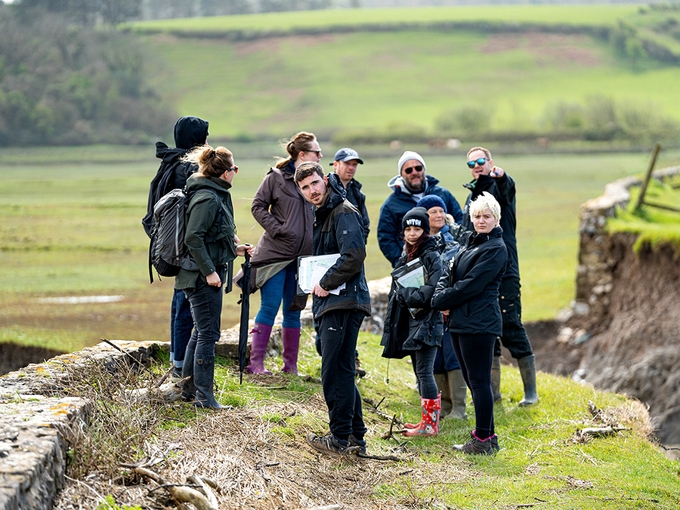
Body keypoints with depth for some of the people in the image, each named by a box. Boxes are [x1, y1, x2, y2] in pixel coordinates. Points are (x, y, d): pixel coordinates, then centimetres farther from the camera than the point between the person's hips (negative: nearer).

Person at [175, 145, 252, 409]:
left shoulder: (215, 195, 14)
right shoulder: (208, 198, -19)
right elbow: (193, 238, -24)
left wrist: (233, 249, 18)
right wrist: (209, 271, -23)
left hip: (205, 274, 11)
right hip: (203, 276, -11)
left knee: (201, 330, 19)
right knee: (208, 333, -6)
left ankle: (189, 382, 28)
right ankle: (204, 395, -1)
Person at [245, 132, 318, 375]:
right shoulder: (277, 177, -3)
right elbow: (258, 206, -1)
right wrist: (276, 228, -12)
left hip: (303, 256, 4)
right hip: (276, 252, -4)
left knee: (293, 310, 9)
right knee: (270, 306, -6)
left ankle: (290, 365, 15)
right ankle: (256, 362, -2)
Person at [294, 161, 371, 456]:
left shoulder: (343, 212, -10)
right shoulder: (321, 215, 21)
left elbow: (354, 255, -23)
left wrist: (327, 284, -14)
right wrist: (318, 287, 14)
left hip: (344, 303, -10)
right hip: (329, 303, 10)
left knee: (334, 373, -8)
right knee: (342, 373, 13)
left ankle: (340, 438, -3)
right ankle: (356, 437, 18)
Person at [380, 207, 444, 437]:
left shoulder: (432, 256, -10)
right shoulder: (405, 257, 15)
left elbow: (430, 292, -18)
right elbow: (396, 290, 18)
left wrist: (403, 293, -13)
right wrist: (407, 294, 0)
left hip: (427, 322, -8)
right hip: (409, 321, 9)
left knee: (424, 372, -9)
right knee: (419, 372, 12)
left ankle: (430, 424, -6)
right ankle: (427, 420, 18)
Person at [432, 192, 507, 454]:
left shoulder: (496, 249, -10)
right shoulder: (467, 240, 16)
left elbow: (471, 285, -16)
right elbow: (449, 272, 13)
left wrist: (442, 301, -9)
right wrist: (441, 296, -7)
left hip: (479, 323, -9)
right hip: (459, 321, 9)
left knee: (479, 380, -6)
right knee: (472, 379, 13)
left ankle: (483, 439, -1)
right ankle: (488, 435, 20)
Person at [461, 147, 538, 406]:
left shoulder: (499, 187, -2)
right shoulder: (471, 195, 19)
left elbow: (506, 188, -29)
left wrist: (500, 176, -50)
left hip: (504, 270, -7)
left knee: (510, 326, -8)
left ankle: (530, 390, -1)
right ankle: (493, 390, 15)